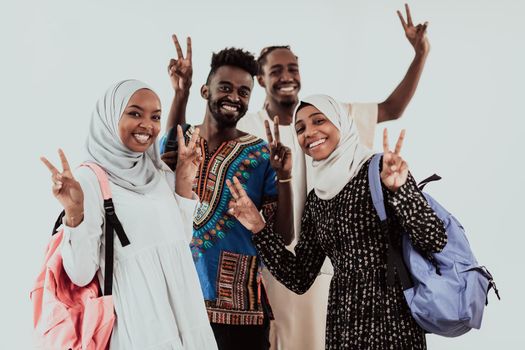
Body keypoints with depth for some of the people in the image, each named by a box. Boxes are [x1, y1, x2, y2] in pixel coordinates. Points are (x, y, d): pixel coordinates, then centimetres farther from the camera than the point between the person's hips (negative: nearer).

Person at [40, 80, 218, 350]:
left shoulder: (161, 173, 6)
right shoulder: (89, 179, -12)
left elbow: (181, 239, 10)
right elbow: (81, 274, -15)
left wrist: (184, 181, 4)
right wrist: (74, 213, -29)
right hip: (136, 324, -6)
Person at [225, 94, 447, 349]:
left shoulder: (380, 170, -8)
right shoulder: (316, 198, 8)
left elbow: (434, 241, -17)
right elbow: (299, 280, 6)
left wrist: (399, 188, -31)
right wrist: (259, 229, -3)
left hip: (391, 321, -5)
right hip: (341, 324, 5)